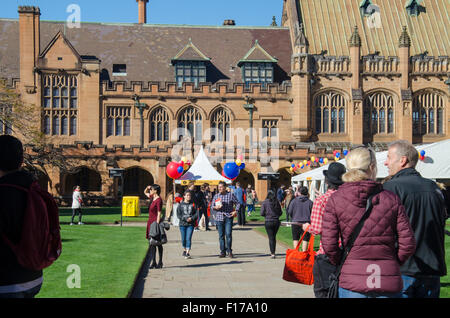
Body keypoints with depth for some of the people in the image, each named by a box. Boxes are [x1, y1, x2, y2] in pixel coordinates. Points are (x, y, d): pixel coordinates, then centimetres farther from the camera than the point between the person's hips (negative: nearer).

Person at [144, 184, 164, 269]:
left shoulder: (159, 200, -14)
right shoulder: (152, 198, 11)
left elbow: (159, 213, -17)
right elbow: (145, 192, 30)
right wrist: (147, 187, 8)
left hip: (156, 222, -9)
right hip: (151, 222, 9)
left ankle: (160, 263, 7)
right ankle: (153, 262, 10)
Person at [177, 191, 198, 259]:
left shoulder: (193, 204, 4)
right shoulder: (181, 204, 3)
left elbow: (196, 214, 2)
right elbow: (178, 214, -1)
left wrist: (192, 218, -15)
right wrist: (185, 219, -13)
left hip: (191, 224, -1)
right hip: (182, 224, 1)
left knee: (188, 238, -9)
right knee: (183, 239, 9)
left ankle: (188, 253, -8)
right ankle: (184, 250, 32)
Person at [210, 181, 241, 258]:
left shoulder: (231, 195, 3)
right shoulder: (216, 196, 10)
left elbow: (238, 203, 8)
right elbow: (212, 206, 13)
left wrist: (235, 211, -6)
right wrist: (215, 207, -8)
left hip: (228, 217, -3)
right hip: (219, 217, 3)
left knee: (228, 234, -10)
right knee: (221, 236, 3)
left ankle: (229, 251, 1)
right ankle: (222, 252, 10)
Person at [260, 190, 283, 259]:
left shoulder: (265, 202, -7)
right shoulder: (277, 202, 1)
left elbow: (262, 213, -8)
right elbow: (280, 212, 5)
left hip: (268, 222, -3)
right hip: (276, 221, 3)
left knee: (271, 238, 1)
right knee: (274, 237, 17)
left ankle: (272, 253, -6)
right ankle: (273, 252, 23)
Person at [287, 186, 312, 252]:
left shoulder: (294, 201, -1)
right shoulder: (310, 202, -1)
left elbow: (290, 212, 2)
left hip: (296, 223, 0)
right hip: (306, 223, 0)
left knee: (296, 239, 10)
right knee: (305, 240, 2)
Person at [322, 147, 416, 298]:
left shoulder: (335, 199, -2)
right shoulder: (391, 199, 0)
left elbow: (329, 244, -6)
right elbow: (408, 244, -1)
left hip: (351, 281, 0)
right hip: (389, 281, 1)